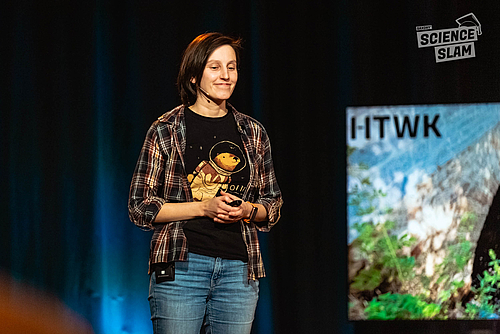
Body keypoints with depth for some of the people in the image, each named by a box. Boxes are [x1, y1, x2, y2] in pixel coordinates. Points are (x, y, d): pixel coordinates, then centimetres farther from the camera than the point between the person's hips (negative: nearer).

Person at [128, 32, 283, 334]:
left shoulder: (253, 133, 12)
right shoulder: (165, 131, 2)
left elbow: (274, 205, 19)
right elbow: (140, 207, 0)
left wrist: (247, 210, -5)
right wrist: (203, 207, -12)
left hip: (238, 270, 3)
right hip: (180, 266, -3)